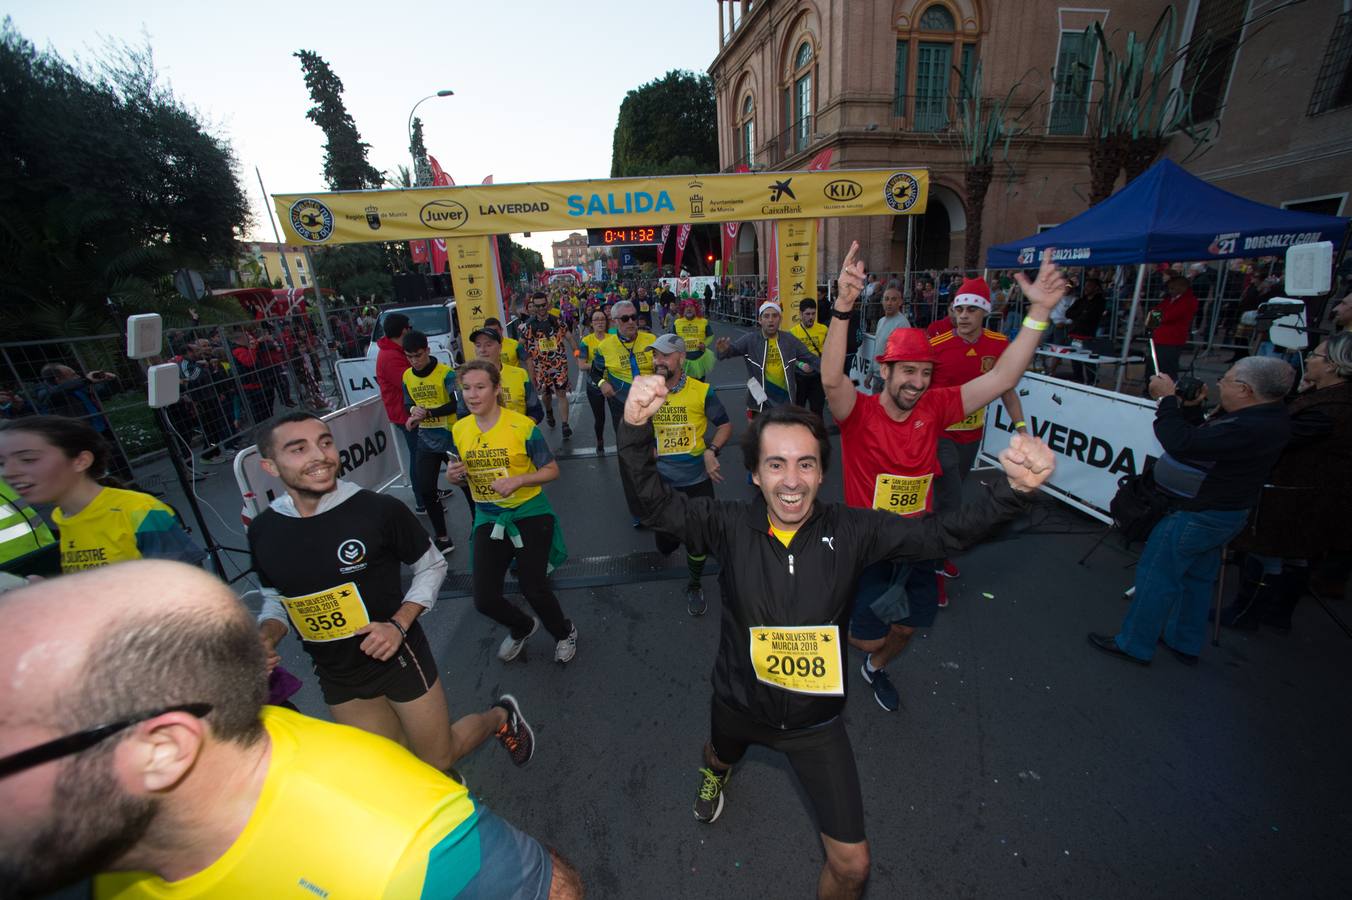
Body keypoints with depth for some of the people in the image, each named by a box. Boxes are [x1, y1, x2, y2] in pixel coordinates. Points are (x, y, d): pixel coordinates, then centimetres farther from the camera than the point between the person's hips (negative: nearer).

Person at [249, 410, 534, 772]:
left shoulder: (380, 509, -21)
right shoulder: (262, 531, -8)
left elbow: (432, 566, -7)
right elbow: (276, 597, 10)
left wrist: (399, 625, -19)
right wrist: (267, 634, -10)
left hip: (398, 658, -4)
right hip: (337, 678, 4)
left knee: (439, 761, 10)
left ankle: (501, 717, 38)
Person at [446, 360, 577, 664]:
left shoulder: (523, 427, -15)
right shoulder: (459, 430, 0)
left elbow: (551, 470, -9)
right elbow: (459, 474, 13)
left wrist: (518, 480, -25)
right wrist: (453, 475, -11)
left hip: (529, 514, -4)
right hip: (488, 518, 5)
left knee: (534, 589, -3)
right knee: (484, 599, 1)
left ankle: (564, 632, 32)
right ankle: (522, 628, 37)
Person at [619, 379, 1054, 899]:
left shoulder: (850, 532, -20)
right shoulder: (731, 526, -23)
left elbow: (943, 533, -20)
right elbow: (656, 505, -32)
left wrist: (1013, 489, -38)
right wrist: (636, 428, -48)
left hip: (816, 719, 0)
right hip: (740, 704, 1)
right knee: (721, 755, 36)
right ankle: (714, 774, 75)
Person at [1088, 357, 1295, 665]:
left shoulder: (1248, 429, -30)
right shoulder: (1267, 415, 3)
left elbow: (1182, 443, -32)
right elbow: (1205, 435, 9)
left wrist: (1167, 399, -22)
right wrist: (1178, 402, -3)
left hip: (1196, 517, -10)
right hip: (1221, 514, 10)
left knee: (1156, 577, 3)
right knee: (1196, 579, 22)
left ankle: (1134, 645, 16)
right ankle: (1186, 645, 38)